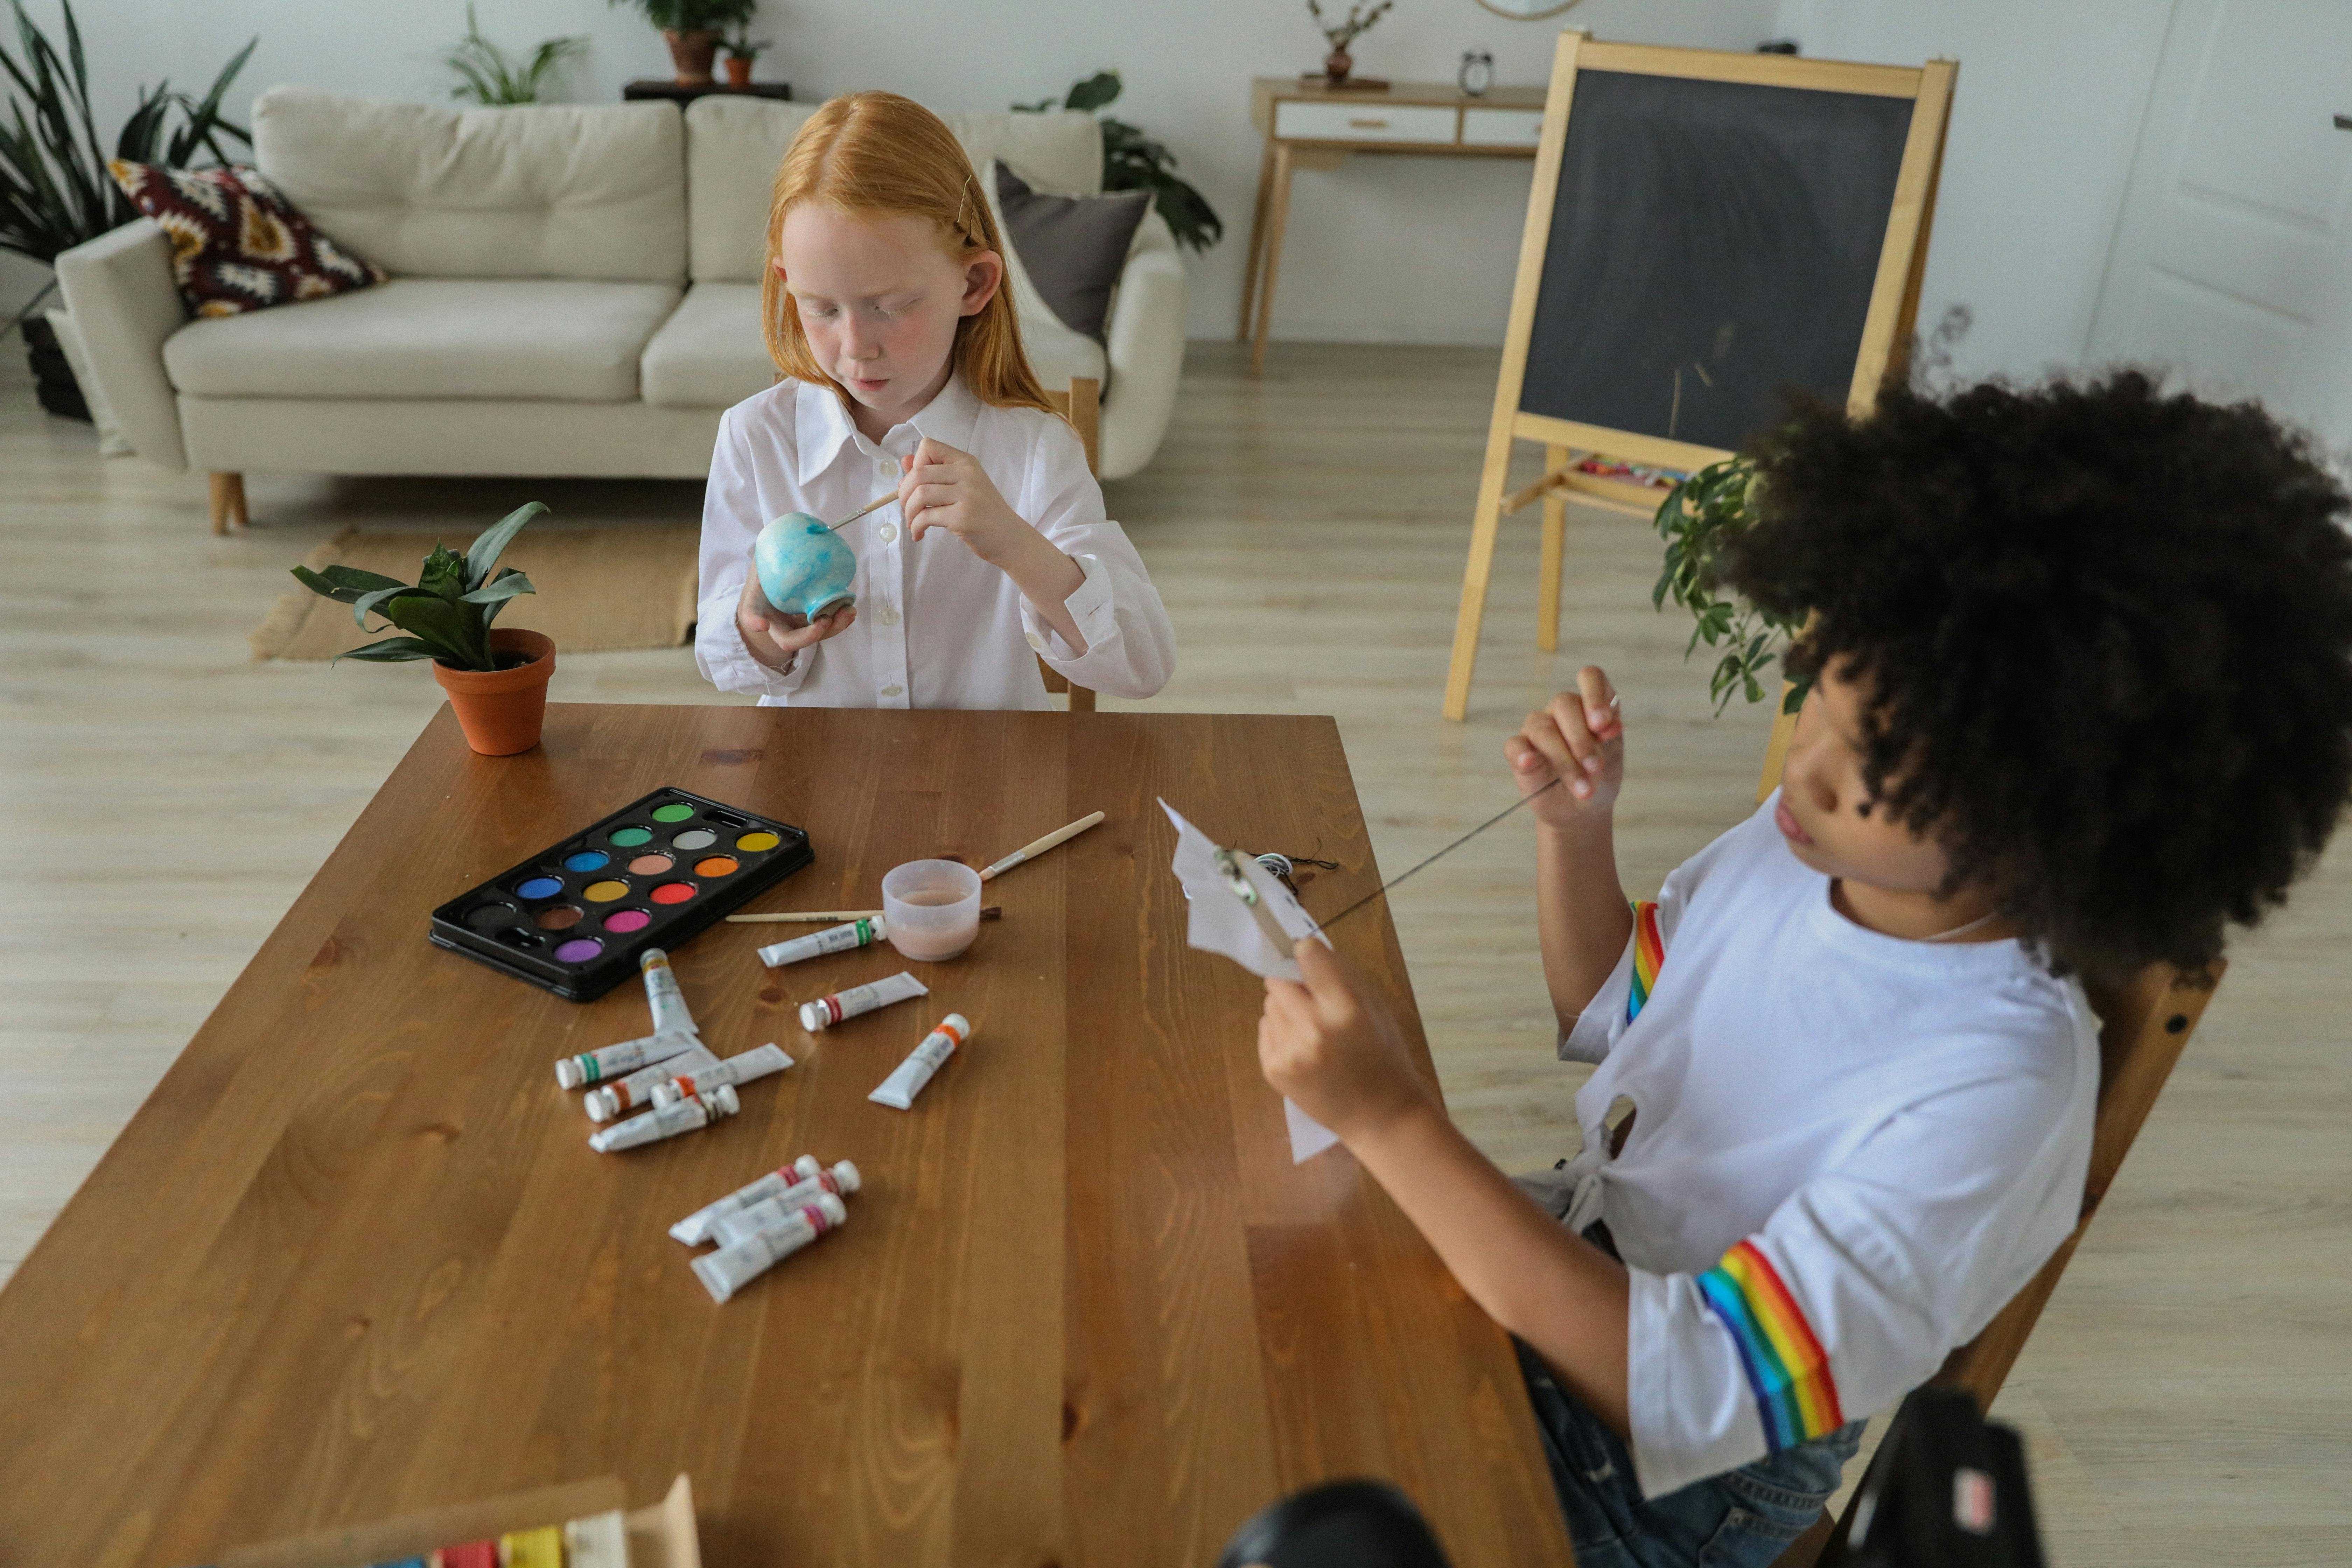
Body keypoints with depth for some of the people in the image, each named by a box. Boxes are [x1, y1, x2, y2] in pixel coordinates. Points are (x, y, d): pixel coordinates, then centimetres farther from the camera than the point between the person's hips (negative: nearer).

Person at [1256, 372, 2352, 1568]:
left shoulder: (1992, 1087, -31)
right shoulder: (1806, 834, -11)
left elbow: (1698, 1389, -33)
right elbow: (1609, 1011, 6)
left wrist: (1392, 1118, -39)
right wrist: (1572, 827, -14)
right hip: (1565, 1258, 7)